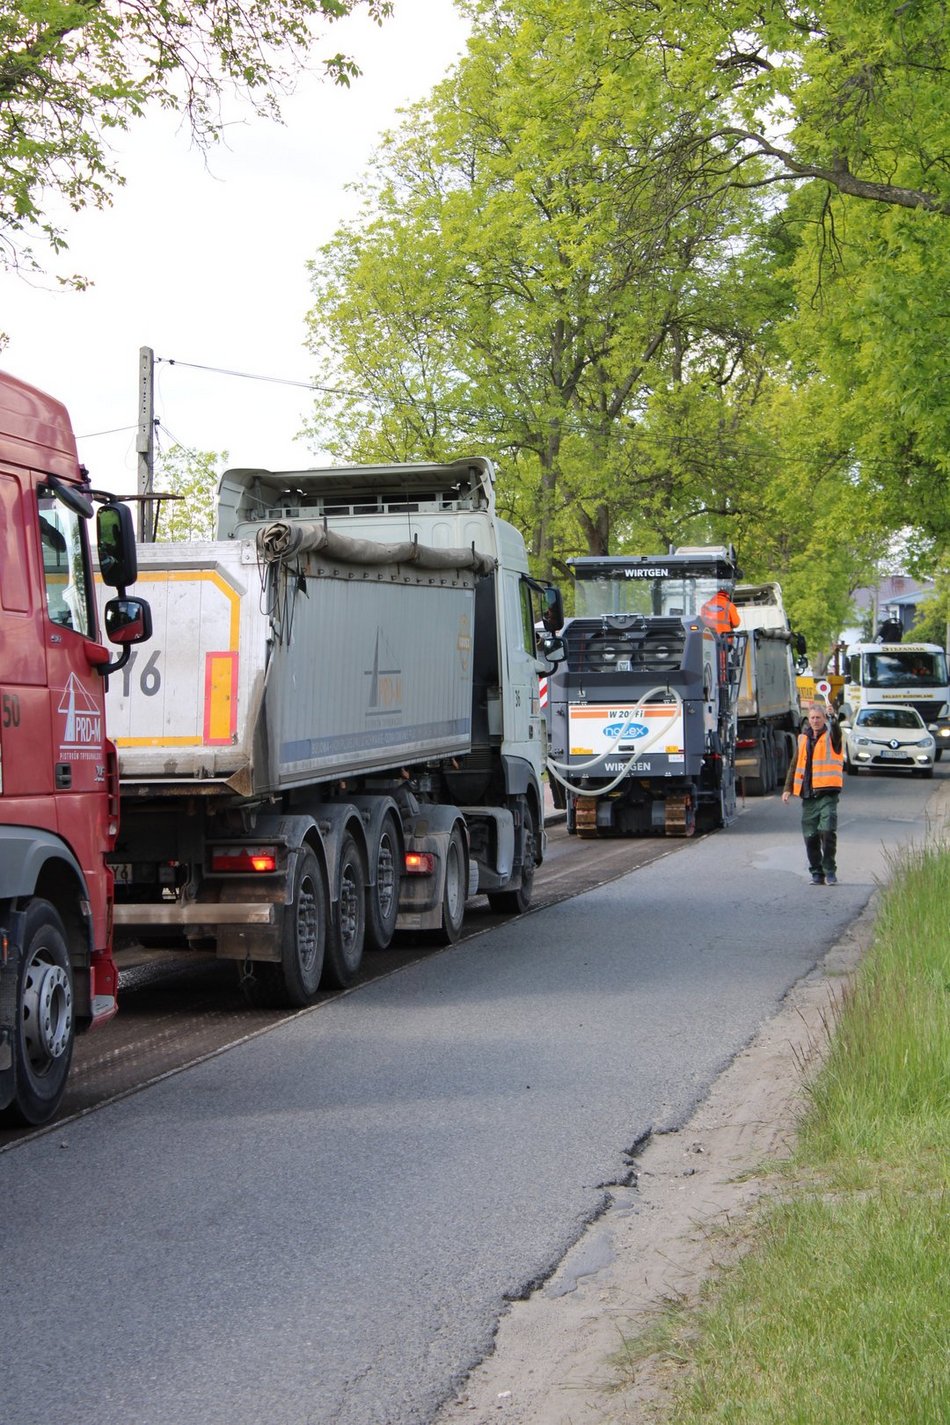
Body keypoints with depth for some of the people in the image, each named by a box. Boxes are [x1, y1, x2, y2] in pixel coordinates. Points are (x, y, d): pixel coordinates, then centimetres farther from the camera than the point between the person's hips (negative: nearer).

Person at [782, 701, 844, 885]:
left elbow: (836, 731, -24)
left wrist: (832, 719, -43)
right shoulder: (804, 738, 15)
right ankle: (817, 873, 13)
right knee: (810, 836, 4)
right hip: (808, 794, 5)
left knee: (828, 832, -15)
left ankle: (830, 871, -5)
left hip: (827, 793, -5)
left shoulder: (831, 736, 2)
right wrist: (788, 788, 14)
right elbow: (795, 764, 20)